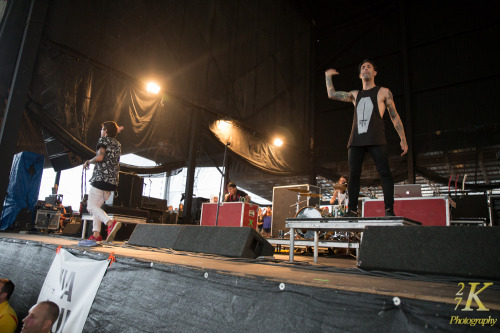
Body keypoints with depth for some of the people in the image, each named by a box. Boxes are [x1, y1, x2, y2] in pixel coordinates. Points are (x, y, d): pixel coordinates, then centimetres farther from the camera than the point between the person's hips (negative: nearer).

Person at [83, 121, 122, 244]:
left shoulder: (104, 140, -2)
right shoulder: (118, 144, 20)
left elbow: (100, 157, -17)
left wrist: (88, 162, 1)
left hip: (100, 178, -8)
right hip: (112, 181, 8)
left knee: (91, 206, -7)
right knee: (97, 205, 15)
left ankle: (110, 223, -29)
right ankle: (96, 235, 8)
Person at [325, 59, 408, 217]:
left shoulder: (383, 92, 13)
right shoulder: (355, 94, 24)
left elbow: (394, 116, 10)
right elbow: (332, 94, 29)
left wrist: (403, 139, 4)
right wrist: (328, 76, 34)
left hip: (376, 139, -3)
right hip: (356, 140, 4)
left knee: (385, 172, -13)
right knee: (353, 174, -2)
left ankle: (389, 209, -12)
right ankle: (352, 210, 1)